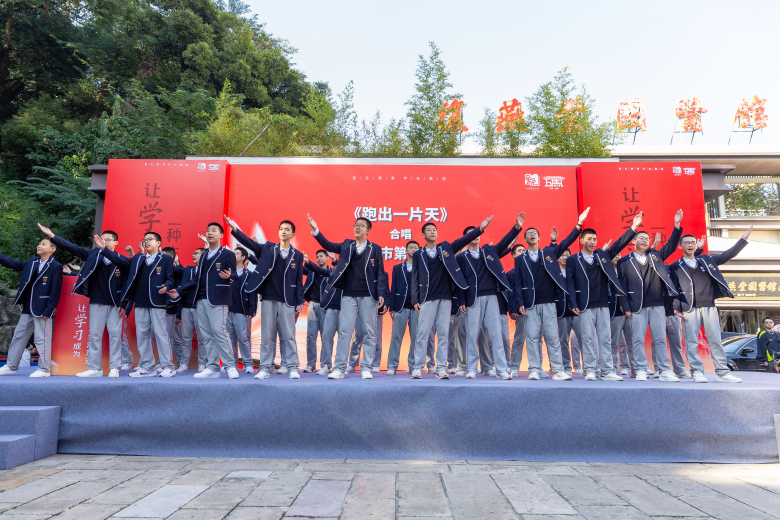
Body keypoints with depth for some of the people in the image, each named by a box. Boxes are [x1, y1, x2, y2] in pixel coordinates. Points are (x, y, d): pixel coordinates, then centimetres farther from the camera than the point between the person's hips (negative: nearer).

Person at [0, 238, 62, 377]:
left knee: (42, 339, -2)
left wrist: (48, 311, -16)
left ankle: (44, 370, 6)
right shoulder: (32, 262, 11)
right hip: (27, 308, 8)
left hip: (42, 309, -8)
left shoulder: (56, 267, -10)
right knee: (18, 336, 15)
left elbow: (55, 291, -13)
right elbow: (12, 263, 18)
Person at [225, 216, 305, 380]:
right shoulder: (268, 248, 8)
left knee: (288, 336, 1)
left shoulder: (297, 255, 7)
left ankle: (292, 368, 8)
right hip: (268, 298, 1)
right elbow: (250, 243, -6)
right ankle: (265, 368, 11)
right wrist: (235, 229, -21)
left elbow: (299, 279, 6)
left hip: (287, 301, -1)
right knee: (267, 335, 4)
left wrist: (300, 301, 1)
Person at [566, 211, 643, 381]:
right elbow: (570, 283, -2)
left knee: (606, 338, 4)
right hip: (585, 306, -3)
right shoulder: (573, 260, 3)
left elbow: (619, 244, 6)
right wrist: (574, 304, -11)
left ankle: (607, 372, 8)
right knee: (588, 338, -1)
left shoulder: (602, 255, 13)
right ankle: (590, 371, 5)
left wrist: (633, 227, -5)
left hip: (603, 305, 4)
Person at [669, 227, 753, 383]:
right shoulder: (675, 267, 8)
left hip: (709, 307, 3)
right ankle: (697, 372, -1)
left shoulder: (706, 260, 19)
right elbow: (673, 288, 3)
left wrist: (744, 238, 9)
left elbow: (728, 254, 17)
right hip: (689, 309, -3)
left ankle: (722, 373, 7)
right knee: (691, 342, -5)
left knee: (715, 341, 3)